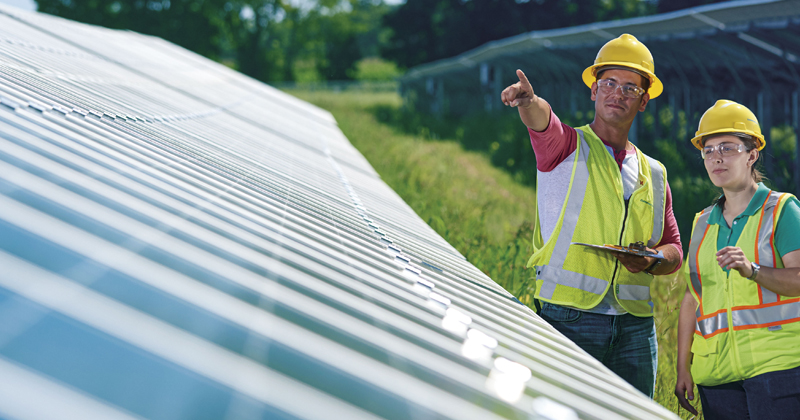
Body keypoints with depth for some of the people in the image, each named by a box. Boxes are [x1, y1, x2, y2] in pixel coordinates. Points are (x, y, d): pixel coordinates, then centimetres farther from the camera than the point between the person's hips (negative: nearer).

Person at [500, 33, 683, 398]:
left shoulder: (654, 174, 18)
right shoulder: (566, 146, 5)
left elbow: (673, 250, 20)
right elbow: (542, 121, -19)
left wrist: (651, 261, -4)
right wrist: (528, 101, -42)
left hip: (635, 326, 4)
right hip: (569, 319, -4)